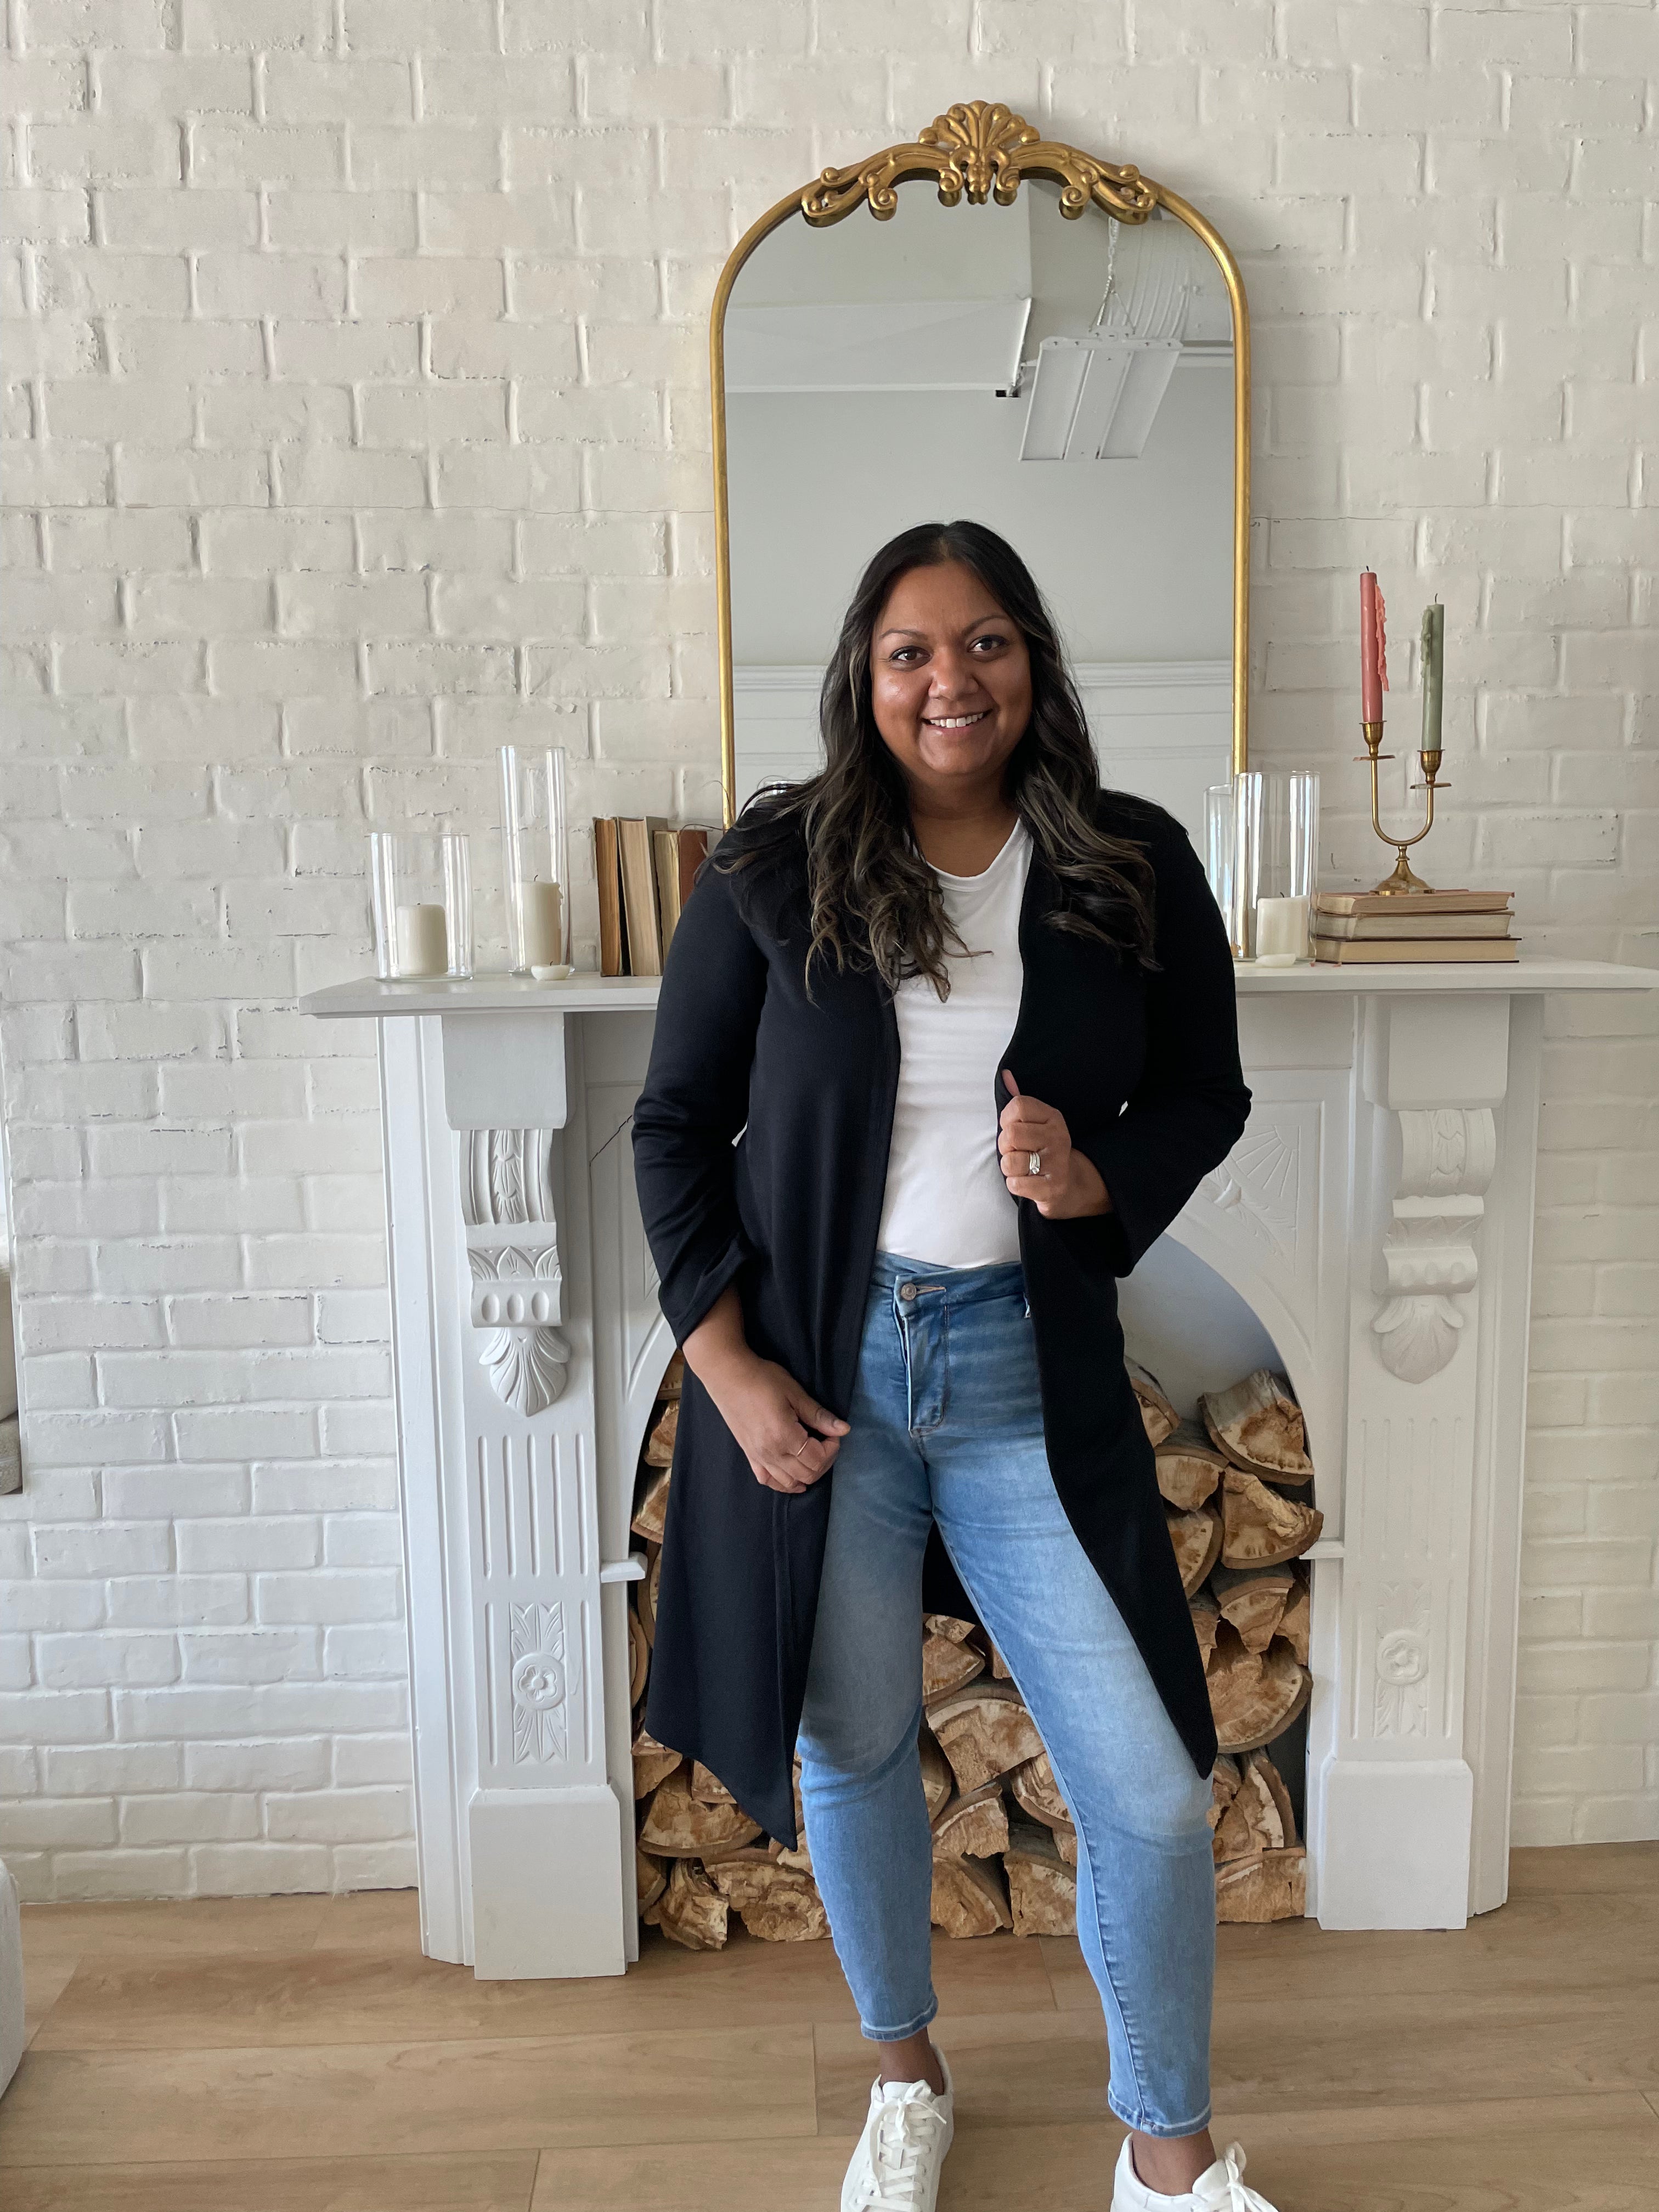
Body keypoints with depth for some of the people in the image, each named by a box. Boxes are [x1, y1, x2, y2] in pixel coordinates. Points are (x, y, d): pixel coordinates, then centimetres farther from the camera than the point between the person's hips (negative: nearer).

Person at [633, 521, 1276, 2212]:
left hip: (1028, 1372, 1)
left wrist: (1100, 1178, -14)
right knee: (850, 1748, 16)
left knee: (1149, 1787, 4)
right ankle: (905, 2073, 45)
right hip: (817, 1369, 0)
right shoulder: (772, 871, -4)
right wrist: (725, 1363, -7)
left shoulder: (1136, 872, -1)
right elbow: (676, 1125, 1)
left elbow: (1205, 1096, 8)